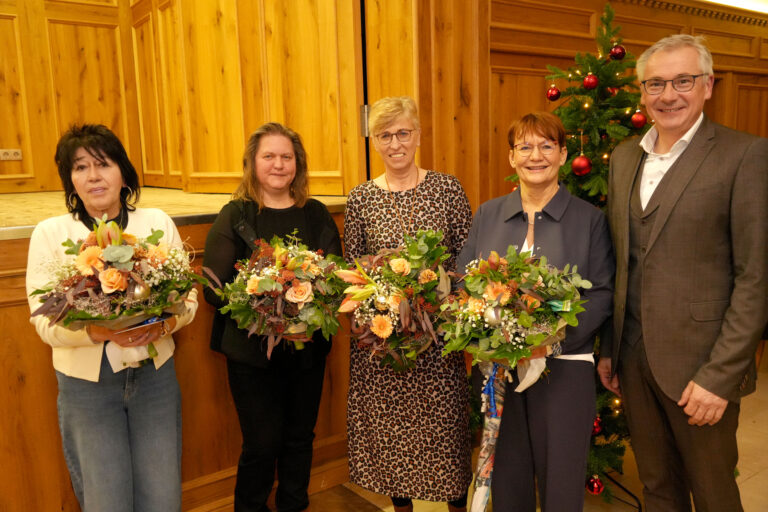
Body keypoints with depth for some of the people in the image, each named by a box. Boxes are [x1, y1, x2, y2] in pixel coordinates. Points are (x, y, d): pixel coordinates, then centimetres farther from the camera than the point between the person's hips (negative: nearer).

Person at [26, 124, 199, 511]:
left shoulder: (158, 223, 0)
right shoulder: (50, 233, -4)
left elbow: (188, 297, 1)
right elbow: (45, 321, -8)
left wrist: (163, 325, -20)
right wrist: (100, 332, -27)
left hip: (154, 375, 2)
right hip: (86, 382, -1)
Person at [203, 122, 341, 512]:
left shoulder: (316, 214, 4)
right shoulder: (234, 216, -4)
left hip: (307, 346, 3)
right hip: (252, 349, -3)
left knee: (300, 437, 15)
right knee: (262, 444, 4)